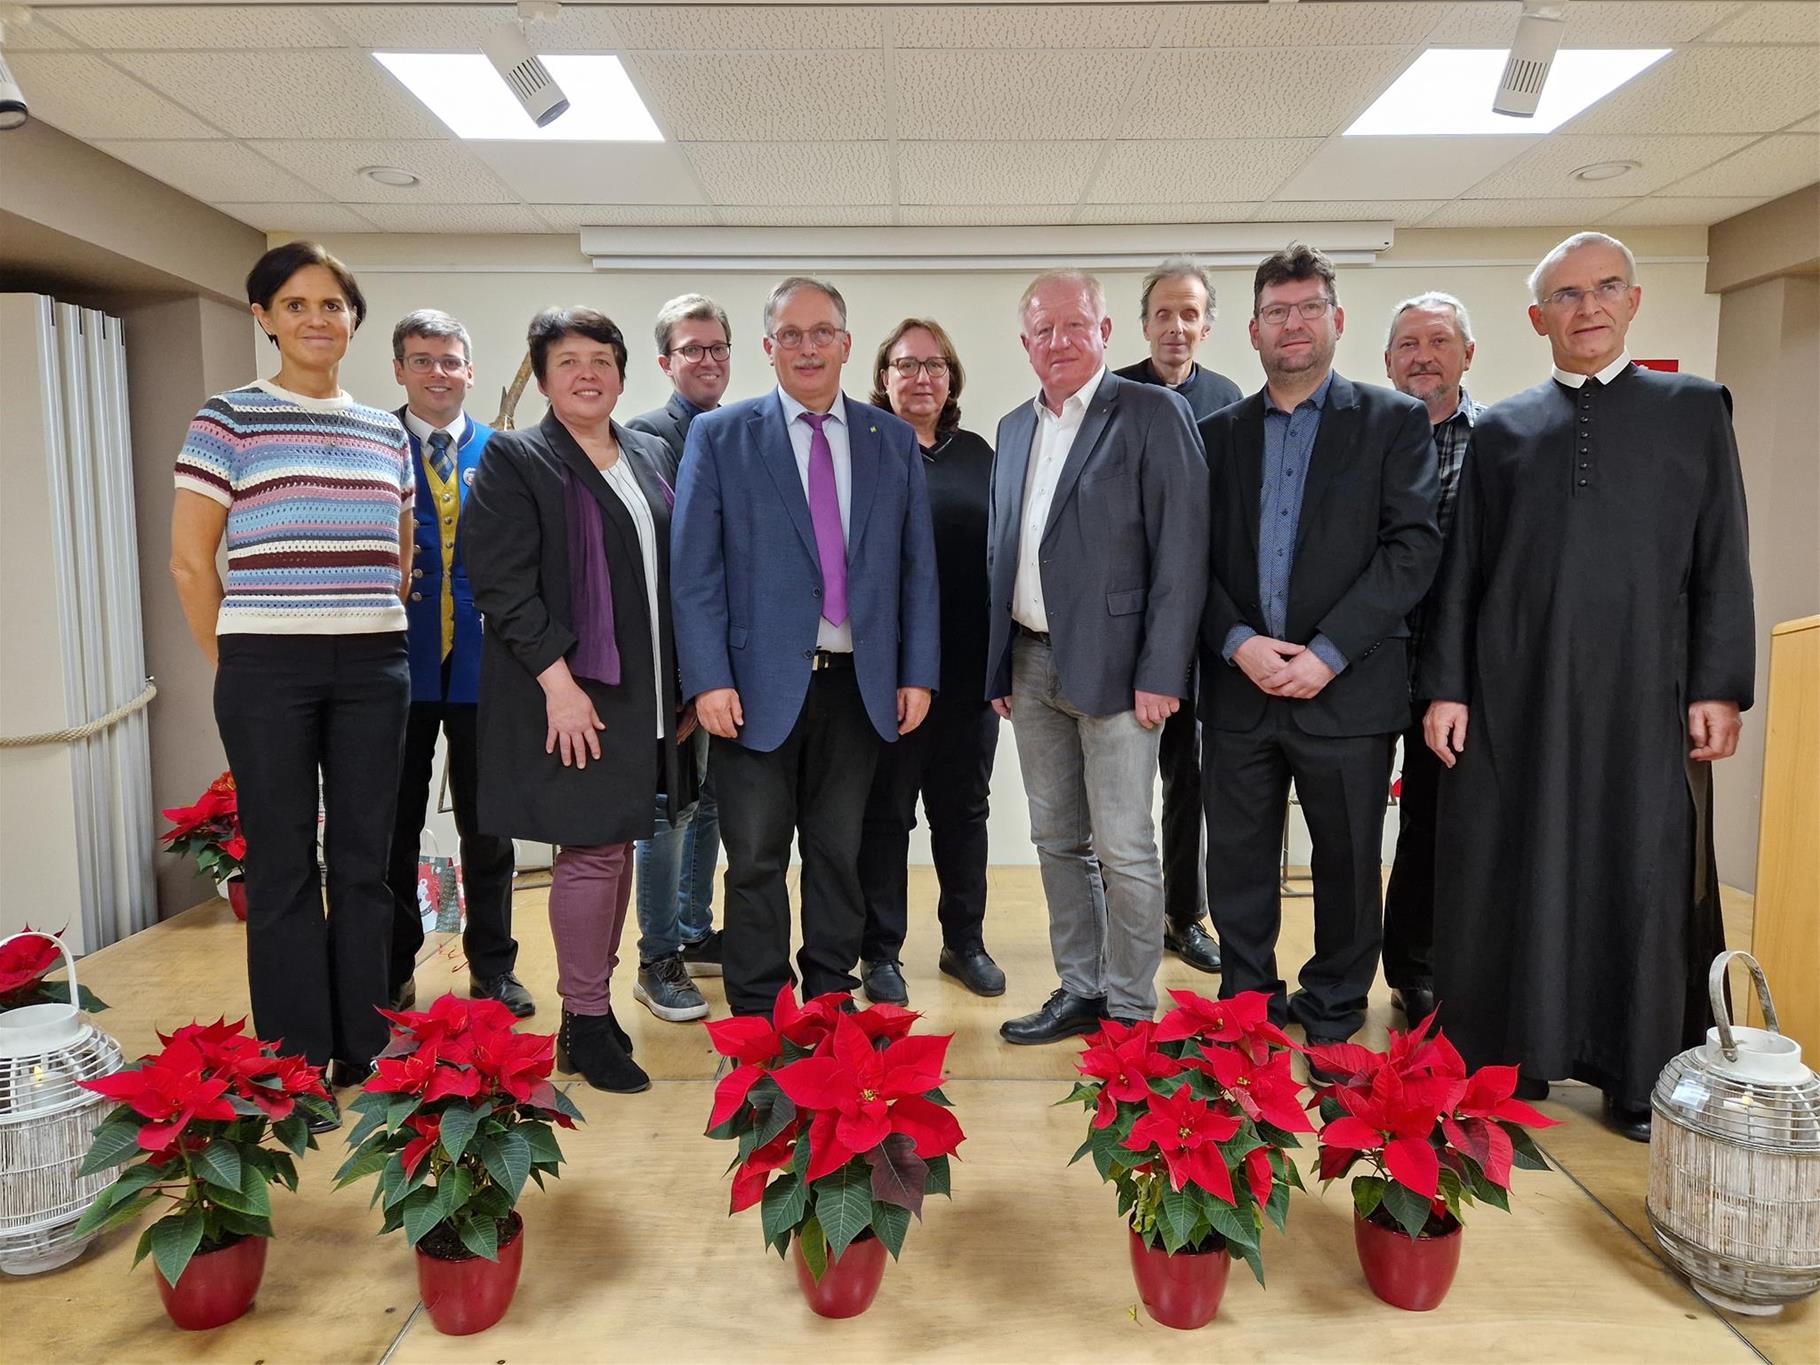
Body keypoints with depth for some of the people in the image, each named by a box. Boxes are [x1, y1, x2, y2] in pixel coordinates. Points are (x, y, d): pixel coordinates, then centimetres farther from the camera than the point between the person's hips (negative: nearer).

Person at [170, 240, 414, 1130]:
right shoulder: (228, 419, -1)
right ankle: (296, 1072, 16)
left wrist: (372, 629, 12)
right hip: (268, 669, -3)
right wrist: (233, 667, 2)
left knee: (363, 864, 8)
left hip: (373, 667, 4)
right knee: (283, 868, 4)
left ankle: (363, 1058, 20)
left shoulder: (387, 433, 11)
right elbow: (190, 562, -1)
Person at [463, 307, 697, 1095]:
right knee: (592, 851, -3)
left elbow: (675, 574, 15)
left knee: (613, 847, 12)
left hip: (645, 696, 6)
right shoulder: (514, 461, -4)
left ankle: (593, 1004, 25)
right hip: (571, 695, -6)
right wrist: (559, 682, -19)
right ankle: (585, 1026, 12)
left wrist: (690, 682, 10)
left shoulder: (651, 457, 13)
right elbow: (500, 582, -12)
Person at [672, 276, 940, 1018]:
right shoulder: (719, 436, 2)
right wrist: (709, 679, -11)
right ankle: (755, 1018, 19)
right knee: (756, 860, 5)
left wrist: (918, 672, 2)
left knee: (839, 855, 13)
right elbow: (694, 568, -3)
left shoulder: (893, 440, 9)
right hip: (759, 685, -2)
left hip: (859, 683, 2)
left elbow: (917, 565, 8)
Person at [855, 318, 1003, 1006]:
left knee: (964, 805, 14)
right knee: (884, 808, 7)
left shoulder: (977, 453, 10)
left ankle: (965, 941, 29)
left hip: (970, 664, 4)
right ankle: (881, 951, 21)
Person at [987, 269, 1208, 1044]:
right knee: (1058, 841, 13)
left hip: (1111, 665, -6)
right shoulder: (1014, 428, 15)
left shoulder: (1153, 414, -5)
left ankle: (1130, 1010, 15)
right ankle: (1078, 991, 26)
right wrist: (998, 666, 13)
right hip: (1030, 667, 6)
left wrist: (1160, 674, -16)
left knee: (1123, 849, 0)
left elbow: (1181, 551, -11)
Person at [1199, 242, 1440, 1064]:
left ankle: (1333, 1015, 26)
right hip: (1238, 687, 3)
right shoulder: (1218, 433, 11)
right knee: (1237, 864, 9)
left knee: (1347, 865, 9)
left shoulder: (1394, 422, 2)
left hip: (1347, 688, -2)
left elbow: (1413, 548, -7)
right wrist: (1238, 643, -10)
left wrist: (1327, 652, -15)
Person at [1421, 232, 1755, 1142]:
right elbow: (1462, 570, 7)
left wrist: (1719, 684, -4)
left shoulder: (1695, 408, 9)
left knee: (1644, 883, 6)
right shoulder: (1501, 428, 11)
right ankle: (1513, 1059, 19)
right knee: (1514, 879, 5)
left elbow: (1722, 559, 4)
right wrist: (1445, 685, 0)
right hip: (1515, 693, 1)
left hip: (1644, 694, 0)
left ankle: (1640, 1075, 20)